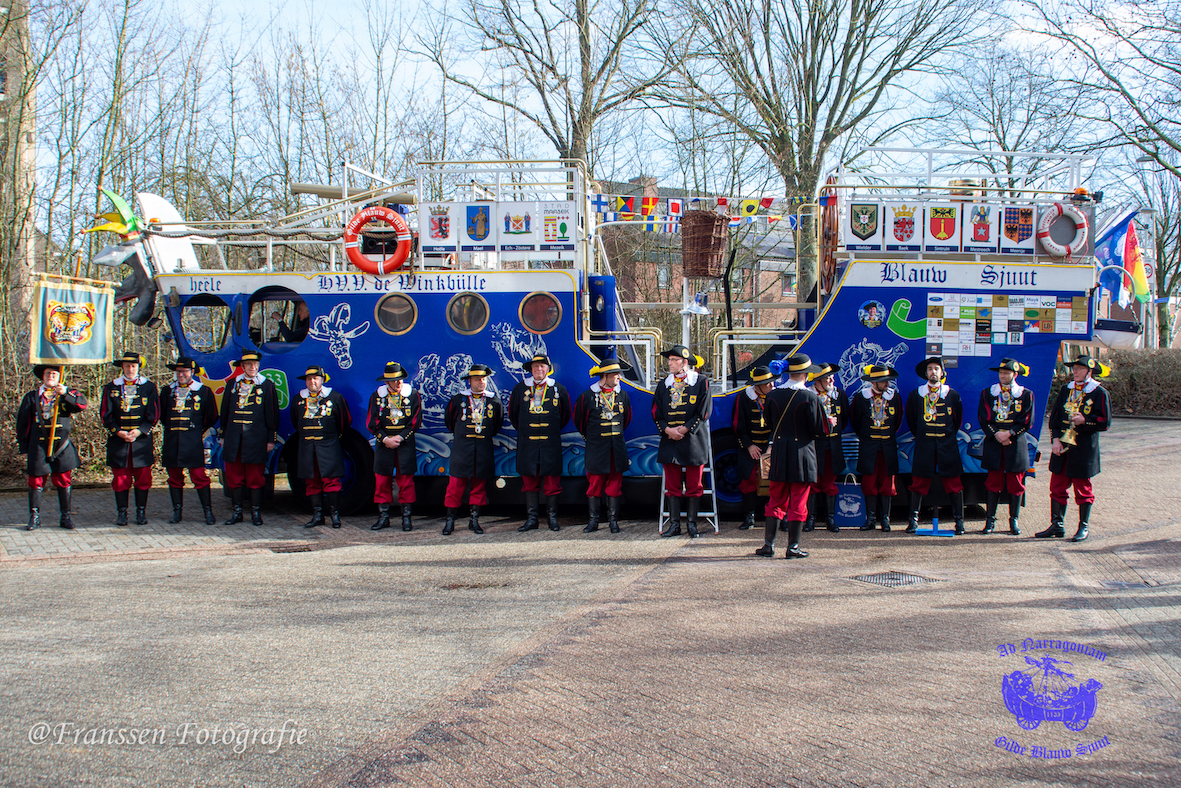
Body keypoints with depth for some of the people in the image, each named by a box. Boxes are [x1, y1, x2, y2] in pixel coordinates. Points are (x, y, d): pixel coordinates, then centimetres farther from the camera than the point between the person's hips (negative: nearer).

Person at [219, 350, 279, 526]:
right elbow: (225, 412, 16)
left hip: (256, 439, -3)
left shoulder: (267, 386, 3)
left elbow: (272, 414, 1)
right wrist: (223, 436, 13)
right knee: (234, 477, 5)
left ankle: (256, 512, 9)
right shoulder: (233, 385, 12)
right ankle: (237, 512, 13)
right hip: (234, 439, 3)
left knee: (255, 477, 0)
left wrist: (271, 439, -2)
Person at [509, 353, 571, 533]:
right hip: (527, 444, 1)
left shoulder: (558, 389, 4)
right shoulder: (520, 389, 6)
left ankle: (552, 517, 10)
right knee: (529, 482, 4)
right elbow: (512, 413, 17)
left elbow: (565, 415, 15)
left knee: (552, 481, 0)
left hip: (551, 444, -1)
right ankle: (531, 518, 9)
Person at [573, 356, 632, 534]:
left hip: (617, 448, 2)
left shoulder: (622, 395, 6)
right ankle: (593, 520, 8)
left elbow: (627, 418, 20)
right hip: (596, 447, -2)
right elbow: (579, 420, 10)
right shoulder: (587, 396, -3)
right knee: (594, 483, 0)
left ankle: (613, 519, 11)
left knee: (615, 483, 4)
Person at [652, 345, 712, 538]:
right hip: (669, 441, 3)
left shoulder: (701, 382, 0)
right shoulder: (664, 385, 11)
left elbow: (704, 411, -5)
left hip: (693, 440, -3)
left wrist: (685, 429, -11)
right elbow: (656, 413, 9)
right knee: (672, 484, 3)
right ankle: (674, 524, 8)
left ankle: (692, 523, 9)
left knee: (694, 484, 1)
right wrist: (667, 429, -8)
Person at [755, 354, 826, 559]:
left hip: (779, 456, 4)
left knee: (776, 501, 12)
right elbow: (820, 430, -11)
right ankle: (793, 547, 6)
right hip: (803, 456, -4)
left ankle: (769, 545, 11)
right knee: (798, 503, 3)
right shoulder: (810, 397, -14)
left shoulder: (772, 396, 0)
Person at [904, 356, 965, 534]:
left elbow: (958, 419, 15)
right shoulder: (916, 395, 5)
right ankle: (913, 519, 5)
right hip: (924, 445, 0)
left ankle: (959, 520, 6)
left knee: (954, 483, -1)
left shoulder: (952, 394, 5)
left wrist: (948, 436, 13)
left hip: (947, 445, 0)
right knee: (919, 482, -1)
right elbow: (911, 419, 15)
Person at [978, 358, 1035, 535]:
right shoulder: (987, 393, 8)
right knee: (993, 482, 1)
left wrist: (1009, 433, -12)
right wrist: (997, 435, -10)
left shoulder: (1026, 395, 5)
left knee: (1015, 484, 2)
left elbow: (1027, 422, -1)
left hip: (1016, 444, -1)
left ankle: (1014, 520, 10)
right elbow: (984, 419, 3)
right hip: (993, 443, 1)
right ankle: (990, 519, 6)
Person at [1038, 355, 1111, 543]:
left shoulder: (1099, 393, -4)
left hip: (1084, 449, -5)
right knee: (1057, 487, 7)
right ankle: (1056, 525, 15)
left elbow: (1105, 422, -6)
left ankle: (1084, 527, 14)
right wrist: (1056, 439, -2)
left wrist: (1085, 420, -20)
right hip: (1061, 447, 5)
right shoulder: (1065, 390, 10)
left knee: (1083, 489, 4)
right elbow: (1054, 416, 10)